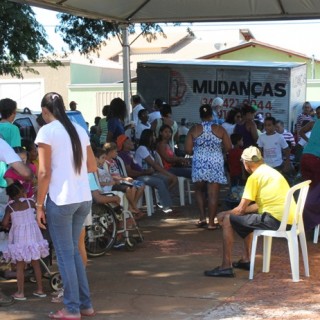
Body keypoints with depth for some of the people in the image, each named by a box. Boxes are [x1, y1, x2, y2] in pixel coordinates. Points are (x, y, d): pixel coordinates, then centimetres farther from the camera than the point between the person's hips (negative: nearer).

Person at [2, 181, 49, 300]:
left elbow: (4, 223, -12)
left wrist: (8, 226, 11)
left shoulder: (10, 207, -6)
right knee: (36, 264, 12)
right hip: (33, 236, 1)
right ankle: (40, 289, 17)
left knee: (20, 266, 5)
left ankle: (20, 292, 5)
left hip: (19, 239, -1)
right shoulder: (30, 202, -3)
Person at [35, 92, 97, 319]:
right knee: (73, 251, 17)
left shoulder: (47, 131, -7)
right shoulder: (79, 130, 12)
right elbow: (93, 167, 16)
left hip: (61, 200, -6)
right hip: (84, 199, 6)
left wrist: (39, 204, -4)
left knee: (65, 254, 3)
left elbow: (45, 173, -11)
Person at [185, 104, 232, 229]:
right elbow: (228, 147, -1)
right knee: (213, 194, 1)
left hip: (199, 164, 1)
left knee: (200, 191, 19)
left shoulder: (194, 129, -1)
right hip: (216, 164, -1)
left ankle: (202, 217, 9)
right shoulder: (219, 129, -2)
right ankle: (211, 222, 2)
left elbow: (188, 150, -3)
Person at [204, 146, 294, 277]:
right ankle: (246, 260, 33)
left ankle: (226, 266, -3)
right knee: (247, 216, 33)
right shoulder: (272, 172, 21)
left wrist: (224, 214, 13)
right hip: (289, 218, 9)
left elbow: (241, 209, -6)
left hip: (274, 220, -9)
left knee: (227, 220, -2)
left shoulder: (255, 177, -6)